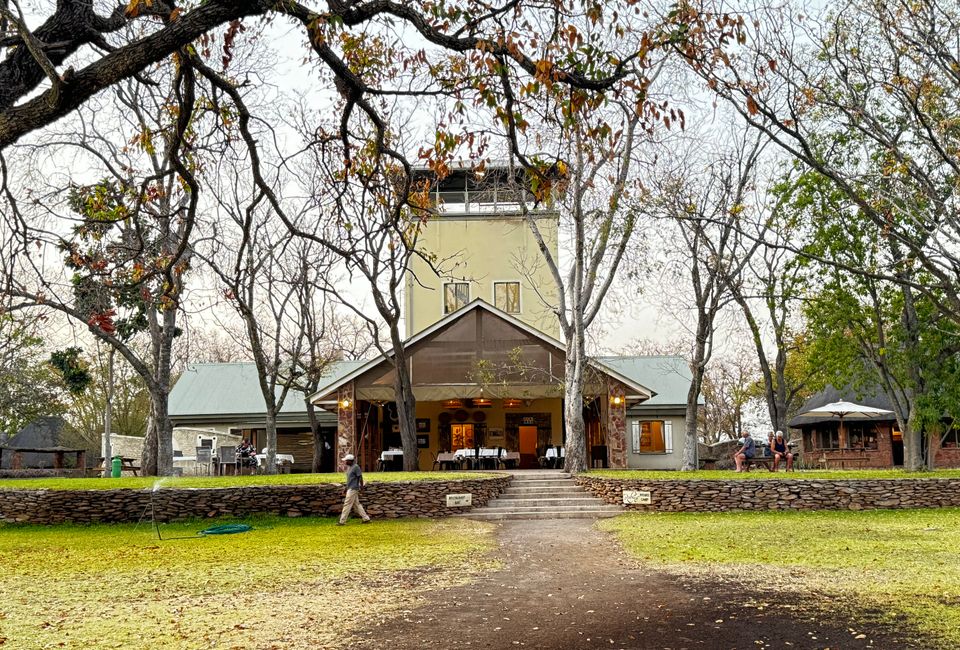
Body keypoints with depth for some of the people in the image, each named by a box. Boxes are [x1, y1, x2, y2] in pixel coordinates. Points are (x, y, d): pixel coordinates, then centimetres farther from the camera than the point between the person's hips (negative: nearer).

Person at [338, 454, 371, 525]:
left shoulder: (356, 467, -14)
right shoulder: (349, 467, 14)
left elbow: (360, 478, -15)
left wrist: (361, 488, -15)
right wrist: (346, 488, 21)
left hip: (353, 489, -10)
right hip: (350, 489, 10)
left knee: (347, 504, -7)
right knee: (356, 504, 11)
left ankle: (342, 521, -3)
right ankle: (366, 519, 16)